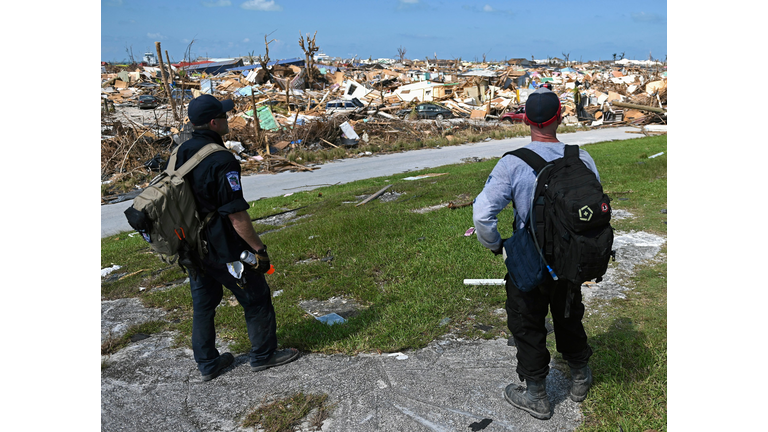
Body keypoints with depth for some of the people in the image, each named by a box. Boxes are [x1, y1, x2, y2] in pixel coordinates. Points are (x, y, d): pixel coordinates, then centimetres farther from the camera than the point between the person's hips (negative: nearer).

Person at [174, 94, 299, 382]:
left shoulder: (180, 153, 2)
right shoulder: (221, 161, -24)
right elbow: (236, 215, -24)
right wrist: (259, 248, -15)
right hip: (223, 250, -8)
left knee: (203, 304, 19)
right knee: (256, 299, 10)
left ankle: (208, 364, 32)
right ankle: (264, 355, 25)